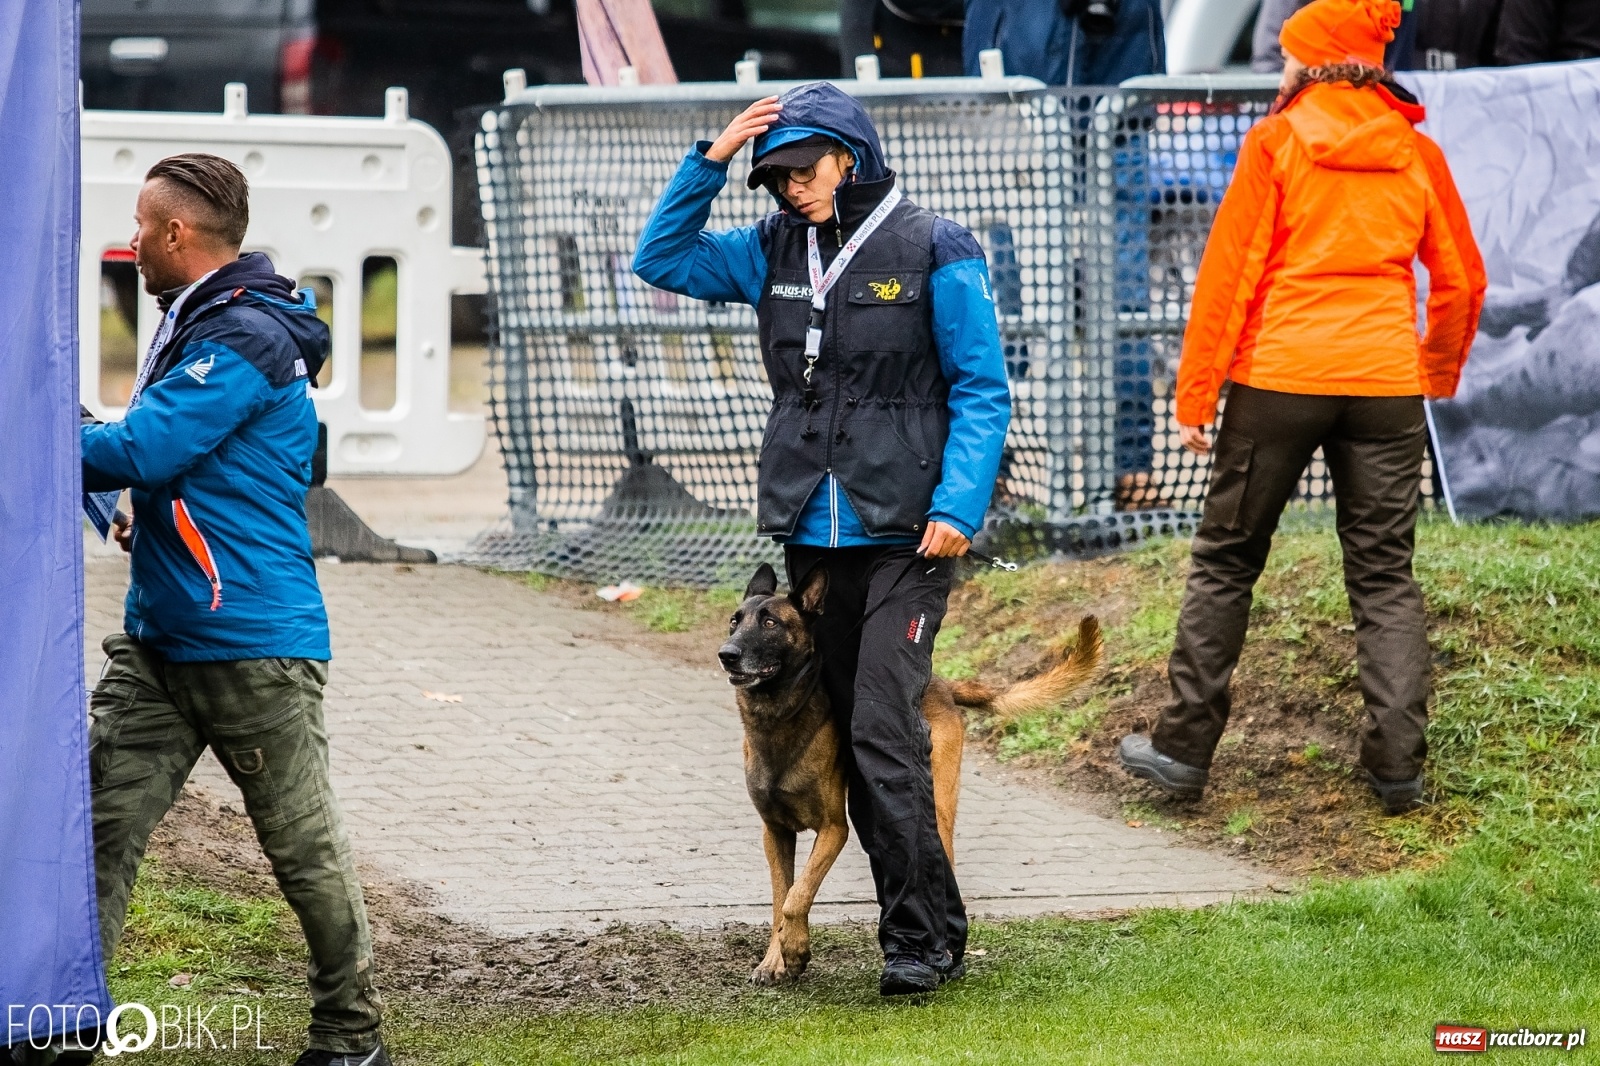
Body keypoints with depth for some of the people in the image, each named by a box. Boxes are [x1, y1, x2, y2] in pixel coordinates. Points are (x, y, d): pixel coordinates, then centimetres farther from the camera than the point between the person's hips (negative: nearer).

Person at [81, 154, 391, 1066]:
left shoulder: (246, 341, -17)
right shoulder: (195, 325, 15)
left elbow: (138, 451, -23)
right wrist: (152, 513, 11)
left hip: (252, 644, -9)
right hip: (160, 640, 9)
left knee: (306, 847, 2)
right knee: (102, 827, -1)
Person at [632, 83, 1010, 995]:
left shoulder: (932, 251, -5)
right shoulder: (776, 251, 10)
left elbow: (982, 390, -5)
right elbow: (663, 260, 12)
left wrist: (959, 506, -15)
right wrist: (710, 161, 1)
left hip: (903, 534, -6)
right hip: (810, 533, 6)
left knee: (883, 730, -14)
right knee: (849, 735, 8)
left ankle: (921, 939, -9)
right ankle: (932, 931, 15)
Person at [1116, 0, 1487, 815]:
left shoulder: (1276, 143, -2)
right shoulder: (1416, 153, 8)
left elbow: (1229, 273, -6)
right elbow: (1461, 281, 13)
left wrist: (1194, 397, -3)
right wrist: (1439, 377, 28)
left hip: (1278, 378, -3)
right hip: (1385, 381, 3)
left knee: (1226, 560, 9)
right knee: (1384, 573, 8)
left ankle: (1185, 746, 10)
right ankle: (1398, 763, 0)